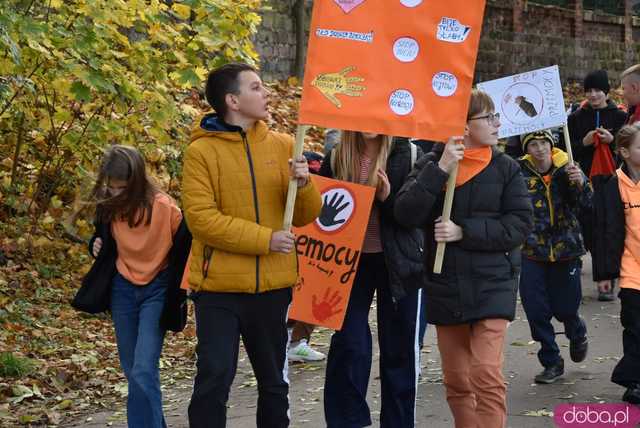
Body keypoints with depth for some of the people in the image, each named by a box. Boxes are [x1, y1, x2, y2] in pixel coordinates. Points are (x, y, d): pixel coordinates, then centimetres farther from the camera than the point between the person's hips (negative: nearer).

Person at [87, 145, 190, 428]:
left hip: (157, 290, -5)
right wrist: (98, 247, -5)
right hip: (122, 290, 5)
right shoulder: (108, 207, -3)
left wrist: (179, 290, -9)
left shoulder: (163, 207, -19)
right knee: (132, 371, 11)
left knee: (144, 371, -15)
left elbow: (187, 245, -9)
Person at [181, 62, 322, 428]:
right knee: (214, 381, -3)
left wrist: (303, 185, -14)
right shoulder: (202, 151, -6)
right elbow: (201, 218, -15)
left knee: (274, 381, 16)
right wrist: (265, 239, -17)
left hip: (273, 286, 4)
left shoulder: (282, 145, 5)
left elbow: (307, 215, 7)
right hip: (220, 288, -4)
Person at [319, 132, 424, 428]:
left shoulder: (409, 155, -6)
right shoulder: (336, 158, 1)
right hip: (350, 261, 1)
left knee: (399, 348, 7)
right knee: (349, 345, -3)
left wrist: (389, 198, -24)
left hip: (397, 262, -1)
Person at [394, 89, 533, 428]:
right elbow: (405, 214, -12)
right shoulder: (430, 164, 0)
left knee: (486, 375, -13)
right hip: (444, 286, 2)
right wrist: (440, 169, -19)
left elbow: (519, 224, -8)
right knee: (456, 382, 12)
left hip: (491, 286, -2)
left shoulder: (506, 168, -1)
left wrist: (464, 232, -16)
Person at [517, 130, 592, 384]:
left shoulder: (566, 168, -6)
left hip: (565, 249, 0)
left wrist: (580, 183, -29)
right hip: (532, 251, 0)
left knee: (565, 308, 8)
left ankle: (577, 334, 44)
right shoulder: (519, 172, -8)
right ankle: (551, 362, 21)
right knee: (536, 311, 2)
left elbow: (586, 205, -11)